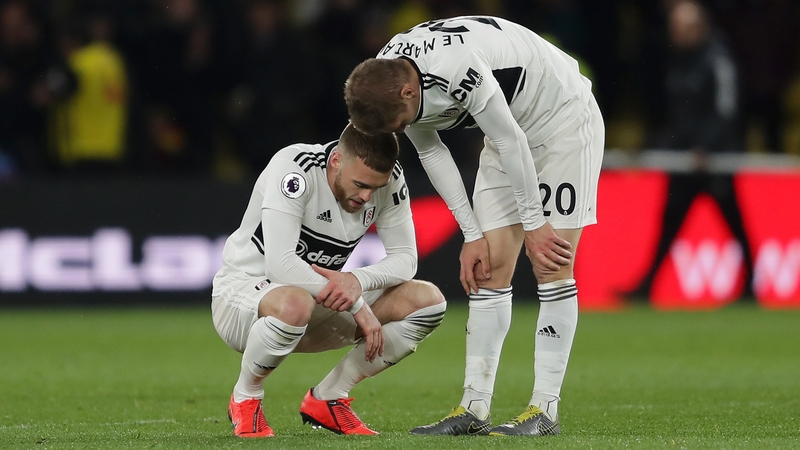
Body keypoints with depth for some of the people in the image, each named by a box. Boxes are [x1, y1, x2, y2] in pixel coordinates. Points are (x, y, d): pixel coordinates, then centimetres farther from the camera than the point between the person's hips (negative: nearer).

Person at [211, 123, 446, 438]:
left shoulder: (388, 178, -10)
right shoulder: (293, 167, -27)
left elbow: (405, 258, -6)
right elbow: (280, 264, -34)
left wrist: (359, 281, -28)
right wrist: (357, 305, -32)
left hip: (320, 298, 6)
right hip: (241, 290, -6)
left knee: (428, 301, -11)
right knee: (295, 304, -43)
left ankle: (327, 398, 1)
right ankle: (245, 399, -12)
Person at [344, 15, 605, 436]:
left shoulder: (457, 68, -38)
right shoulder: (384, 82, -12)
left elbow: (511, 141, -28)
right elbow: (431, 152, 0)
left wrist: (533, 224, -18)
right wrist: (472, 235, -1)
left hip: (564, 119, -7)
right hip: (511, 127, 7)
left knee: (551, 266, -11)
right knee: (490, 266, 0)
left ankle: (544, 410, -10)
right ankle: (474, 409, 0)